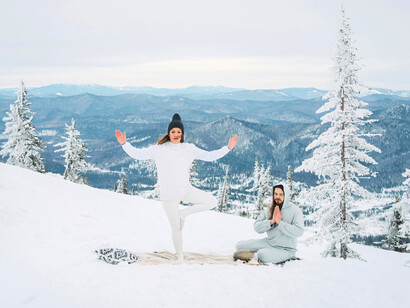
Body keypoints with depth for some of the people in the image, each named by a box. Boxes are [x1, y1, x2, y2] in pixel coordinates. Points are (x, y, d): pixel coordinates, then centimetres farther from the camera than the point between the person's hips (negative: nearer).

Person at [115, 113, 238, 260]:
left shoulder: (189, 149, 2)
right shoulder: (158, 149, -5)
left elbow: (210, 156, 6)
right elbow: (137, 154, -2)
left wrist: (228, 148, -1)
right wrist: (124, 144, -14)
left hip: (186, 190, 3)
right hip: (168, 195, -3)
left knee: (212, 201, -9)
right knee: (176, 228, 2)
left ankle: (183, 213, 5)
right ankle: (180, 256, 25)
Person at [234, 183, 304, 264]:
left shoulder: (295, 211, -11)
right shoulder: (269, 209, 2)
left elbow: (299, 231, -24)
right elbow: (256, 227, -5)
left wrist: (280, 222, -24)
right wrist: (271, 221, -20)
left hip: (286, 249, -5)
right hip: (268, 242, 6)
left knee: (263, 255, -34)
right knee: (240, 245, -4)